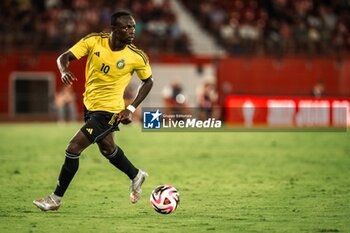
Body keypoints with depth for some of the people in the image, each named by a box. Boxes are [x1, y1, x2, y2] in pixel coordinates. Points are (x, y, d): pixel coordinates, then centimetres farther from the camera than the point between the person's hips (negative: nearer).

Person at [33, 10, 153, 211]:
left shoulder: (136, 57, -18)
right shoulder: (94, 41, -14)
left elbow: (148, 81, -1)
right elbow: (64, 57, -12)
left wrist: (131, 109, -9)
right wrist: (64, 70, -36)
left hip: (109, 111, -5)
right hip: (90, 105, 5)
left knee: (73, 149, -11)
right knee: (107, 148, 26)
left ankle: (56, 199, 4)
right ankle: (136, 176, 53)